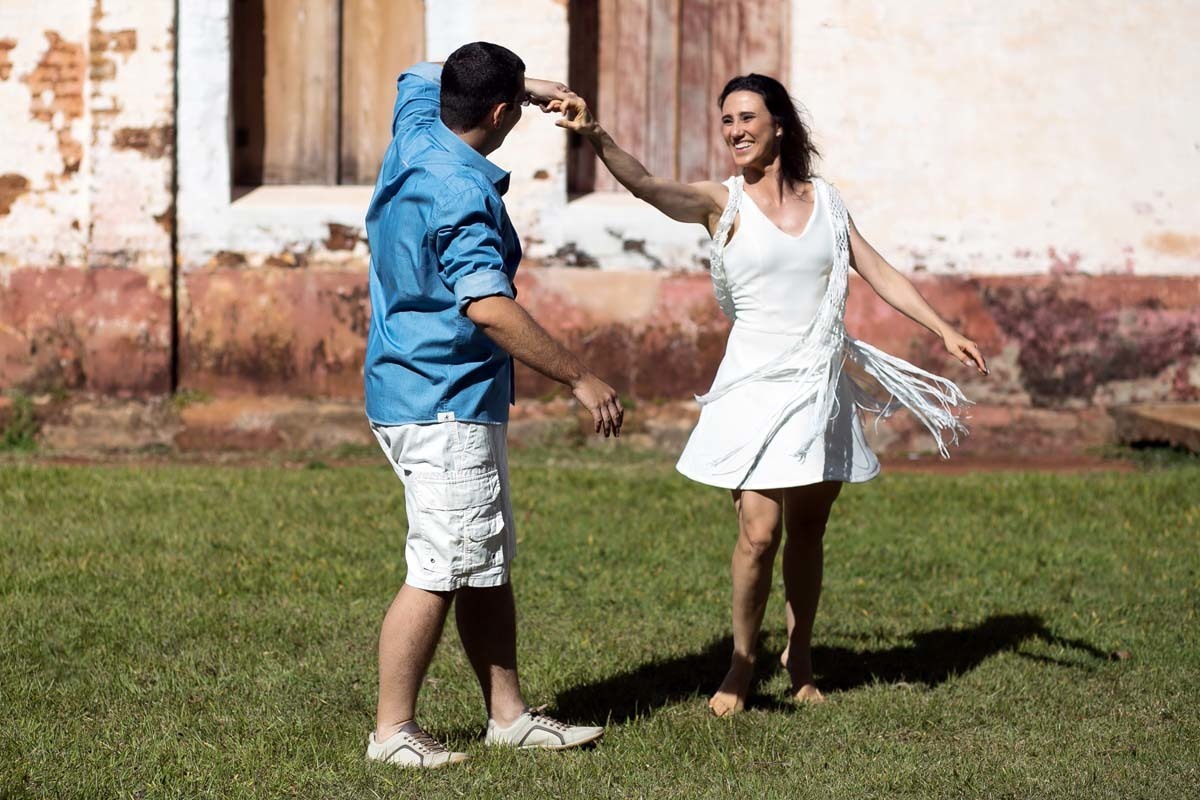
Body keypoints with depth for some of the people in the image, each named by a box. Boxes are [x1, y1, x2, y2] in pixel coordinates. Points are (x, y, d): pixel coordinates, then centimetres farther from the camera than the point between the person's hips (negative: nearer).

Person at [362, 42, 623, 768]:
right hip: (445, 404, -10)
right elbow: (489, 309, -29)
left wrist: (530, 88, 29)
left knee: (488, 564, 13)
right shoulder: (461, 195, -21)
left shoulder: (415, 135, 6)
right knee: (441, 572, -6)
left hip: (417, 393, 10)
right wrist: (581, 378, -24)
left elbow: (423, 75, 30)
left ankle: (509, 714, 18)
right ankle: (393, 730, 0)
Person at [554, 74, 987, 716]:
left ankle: (799, 656, 29)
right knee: (759, 534, -12)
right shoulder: (722, 203, -3)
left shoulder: (824, 201, 8)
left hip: (821, 386, 3)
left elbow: (879, 273, 15)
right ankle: (741, 663, 8)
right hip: (757, 385, -3)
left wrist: (944, 331, 11)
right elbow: (646, 185, -21)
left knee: (807, 531, 10)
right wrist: (593, 135, -39)